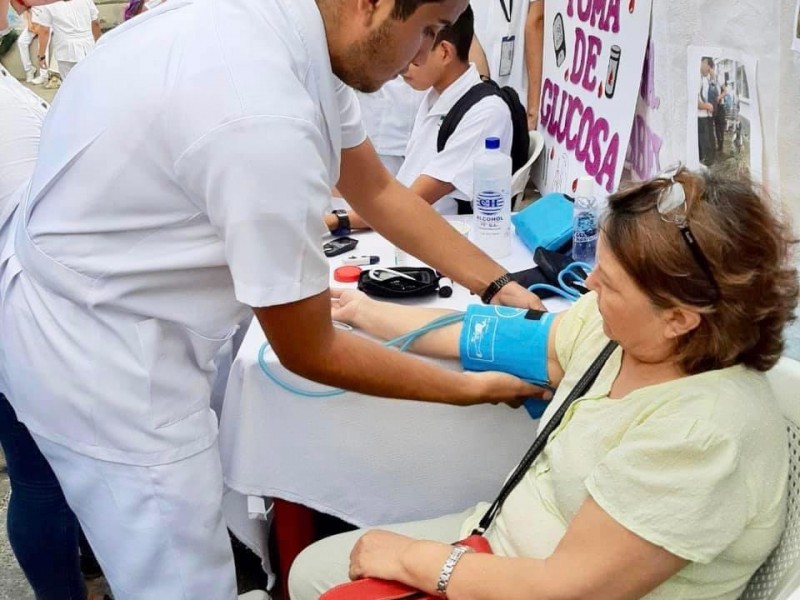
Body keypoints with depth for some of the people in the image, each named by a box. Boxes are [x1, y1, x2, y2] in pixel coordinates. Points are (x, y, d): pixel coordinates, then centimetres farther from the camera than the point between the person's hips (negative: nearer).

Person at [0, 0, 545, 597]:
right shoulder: (264, 119, -33)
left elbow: (377, 191, 8)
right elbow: (309, 351, -20)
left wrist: (500, 286, 4)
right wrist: (471, 388, -8)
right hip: (98, 356, -9)